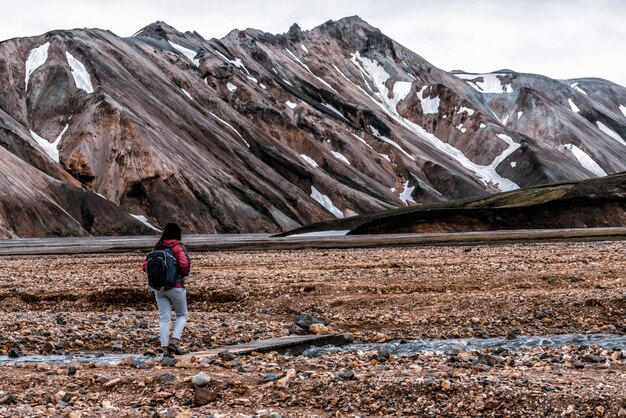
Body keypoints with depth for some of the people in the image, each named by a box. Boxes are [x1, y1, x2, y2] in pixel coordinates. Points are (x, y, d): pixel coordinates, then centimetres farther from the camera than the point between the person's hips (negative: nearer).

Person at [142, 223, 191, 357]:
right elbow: (185, 264, -23)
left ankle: (165, 349, 2)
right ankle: (174, 341, -5)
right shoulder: (179, 247, -8)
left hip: (159, 288, 4)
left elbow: (145, 266, 4)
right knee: (182, 315, 13)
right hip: (176, 287, -4)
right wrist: (184, 274, -3)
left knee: (164, 318, 7)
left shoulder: (157, 248, 7)